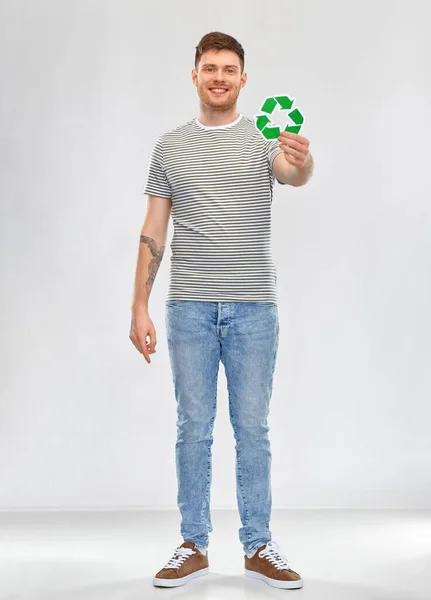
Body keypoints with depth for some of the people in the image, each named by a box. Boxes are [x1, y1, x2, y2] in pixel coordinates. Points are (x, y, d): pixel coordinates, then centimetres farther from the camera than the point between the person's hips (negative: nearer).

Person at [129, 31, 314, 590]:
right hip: (190, 308, 1)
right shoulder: (169, 146, 9)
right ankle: (194, 546, 17)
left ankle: (259, 546, 16)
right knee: (194, 429, 6)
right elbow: (154, 231, 8)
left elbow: (294, 175, -22)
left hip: (253, 308, -1)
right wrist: (140, 307, 1)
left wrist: (304, 159, -47)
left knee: (252, 429, 5)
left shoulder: (266, 137, 2)